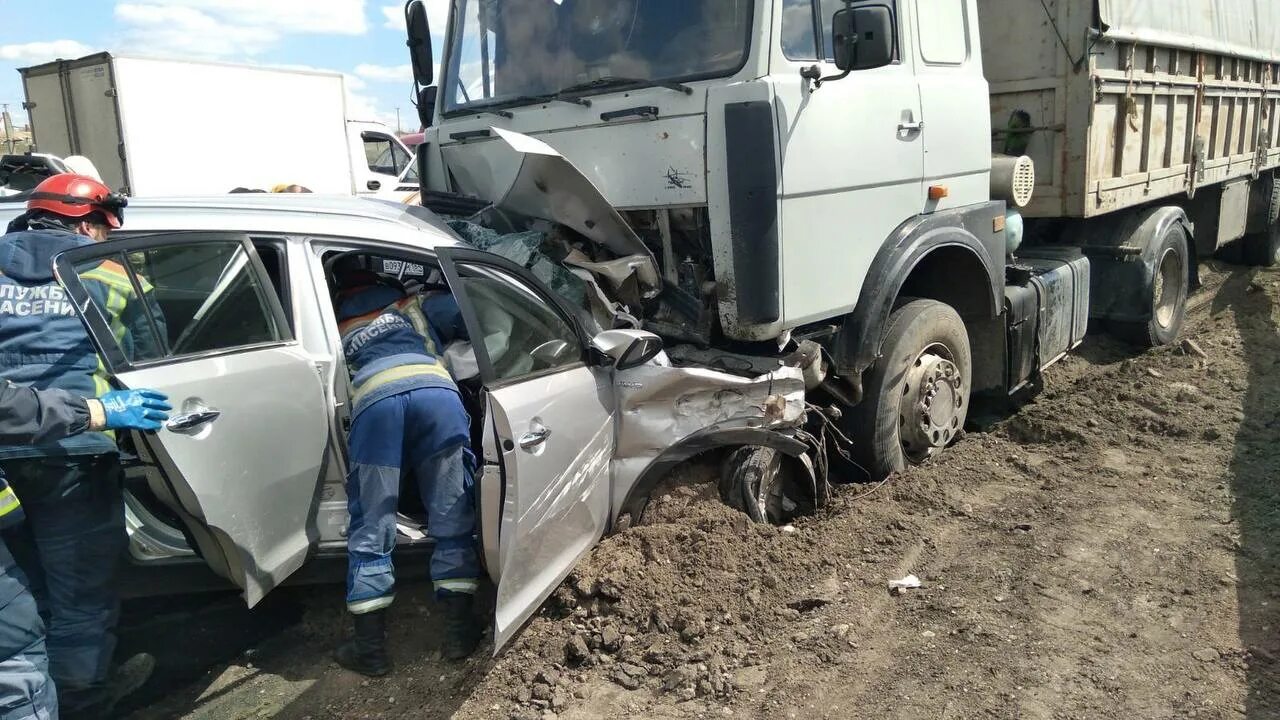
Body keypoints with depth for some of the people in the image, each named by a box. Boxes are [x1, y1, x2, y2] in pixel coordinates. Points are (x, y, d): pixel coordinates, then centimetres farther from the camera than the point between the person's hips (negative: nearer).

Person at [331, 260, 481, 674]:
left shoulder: (337, 330, 40)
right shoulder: (415, 305, 37)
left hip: (375, 402, 0)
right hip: (436, 393, 0)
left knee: (371, 528, 6)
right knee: (452, 519, 7)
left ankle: (370, 647, 7)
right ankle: (459, 631, 8)